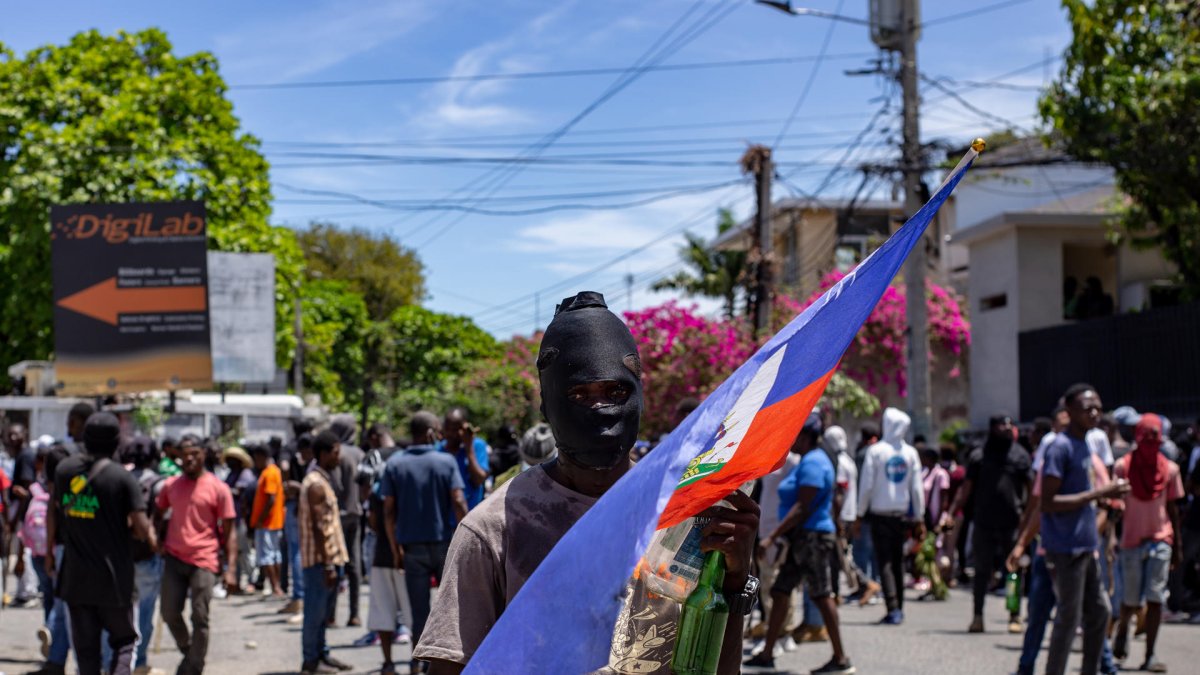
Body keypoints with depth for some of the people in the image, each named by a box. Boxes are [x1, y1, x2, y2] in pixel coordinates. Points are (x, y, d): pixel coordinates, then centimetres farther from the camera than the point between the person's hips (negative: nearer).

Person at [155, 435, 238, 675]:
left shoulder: (218, 488, -4)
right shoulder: (170, 485, 7)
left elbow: (229, 531, -4)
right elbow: (158, 513, 23)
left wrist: (231, 568, -11)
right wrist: (156, 539, 4)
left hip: (204, 561, -4)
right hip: (174, 558, 4)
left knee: (200, 619, -2)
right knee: (169, 613, 8)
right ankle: (188, 651, 33)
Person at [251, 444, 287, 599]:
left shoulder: (269, 474, -16)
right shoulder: (274, 471, 14)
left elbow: (271, 500, -23)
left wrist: (260, 520, -19)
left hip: (266, 523, -10)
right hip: (275, 522, 10)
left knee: (265, 557, -8)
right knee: (275, 554, 13)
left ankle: (275, 589, -10)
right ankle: (277, 588, 17)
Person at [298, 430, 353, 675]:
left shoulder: (323, 480, 15)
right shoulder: (316, 484, -16)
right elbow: (318, 529, -20)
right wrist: (328, 565, -21)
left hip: (330, 557, 9)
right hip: (320, 559, -9)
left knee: (323, 610, 15)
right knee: (316, 611, -2)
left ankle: (321, 654, 23)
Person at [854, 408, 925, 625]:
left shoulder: (875, 451, -7)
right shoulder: (910, 453, 3)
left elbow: (866, 485, -8)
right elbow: (917, 488, 4)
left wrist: (859, 514, 0)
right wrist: (919, 519, 10)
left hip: (880, 514, -3)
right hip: (902, 514, 4)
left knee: (885, 562, -3)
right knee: (898, 561, 13)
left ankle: (893, 609, -14)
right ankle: (898, 608, 16)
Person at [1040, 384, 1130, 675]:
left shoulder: (1085, 446, 14)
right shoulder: (1060, 448, -15)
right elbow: (1048, 503, -20)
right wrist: (1098, 493, -21)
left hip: (1085, 548, 9)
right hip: (1066, 549, -9)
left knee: (1098, 612, 13)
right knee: (1069, 618, -3)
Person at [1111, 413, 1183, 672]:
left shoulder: (1169, 469, 3)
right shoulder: (1124, 466, -4)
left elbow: (1172, 508, 10)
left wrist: (1177, 546, 10)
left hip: (1161, 539, 1)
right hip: (1132, 539, -1)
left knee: (1155, 598, -8)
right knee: (1131, 600, 4)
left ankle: (1150, 655, -5)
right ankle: (1122, 629, 38)